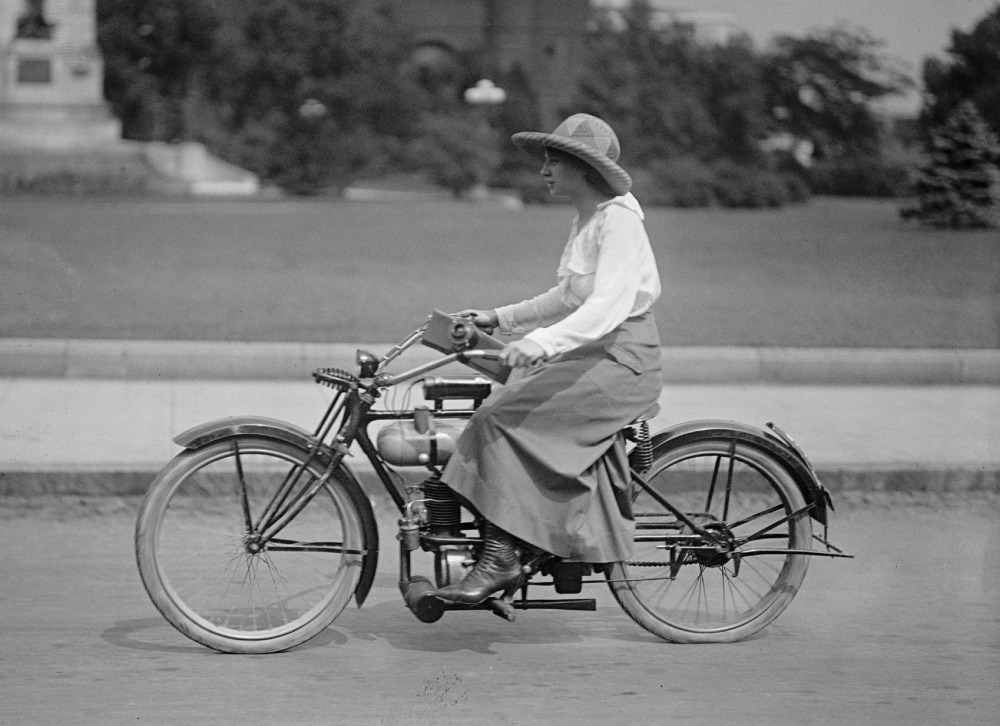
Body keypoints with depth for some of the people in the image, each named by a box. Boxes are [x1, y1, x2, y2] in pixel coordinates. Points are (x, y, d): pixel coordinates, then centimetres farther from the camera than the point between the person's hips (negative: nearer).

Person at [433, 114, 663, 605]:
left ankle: (500, 559, -19)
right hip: (592, 354, 10)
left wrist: (542, 342, -40)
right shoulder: (585, 222, 16)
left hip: (622, 359, -10)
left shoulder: (618, 220, -14)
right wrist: (500, 319, 17)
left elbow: (608, 306, -27)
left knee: (500, 417, -19)